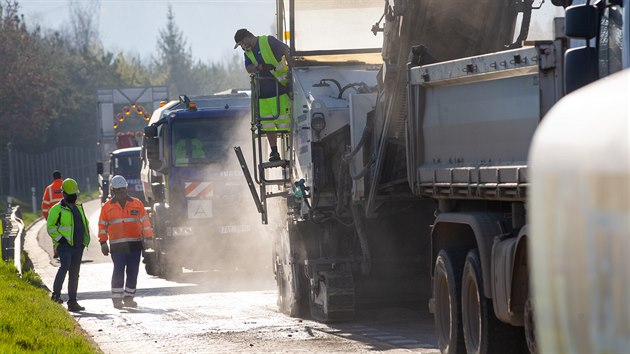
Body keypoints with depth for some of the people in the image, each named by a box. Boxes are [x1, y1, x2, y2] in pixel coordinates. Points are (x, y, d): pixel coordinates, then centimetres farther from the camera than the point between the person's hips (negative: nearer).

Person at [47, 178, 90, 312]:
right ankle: (56, 293, -26)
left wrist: (86, 238, 16)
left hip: (78, 246, 7)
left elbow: (85, 224, 30)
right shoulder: (57, 209, -2)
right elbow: (50, 227, -5)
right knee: (65, 265, -29)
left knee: (74, 274, 8)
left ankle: (72, 302, 11)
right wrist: (60, 238, -15)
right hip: (65, 245, -7)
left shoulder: (79, 207, 18)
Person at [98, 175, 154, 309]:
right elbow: (102, 226, 12)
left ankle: (129, 298, 12)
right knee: (118, 271, -8)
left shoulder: (136, 204, 10)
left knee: (133, 272, 3)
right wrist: (103, 243, 8)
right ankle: (117, 299, -2)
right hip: (117, 246, -2)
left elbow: (145, 221, 14)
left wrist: (149, 238, 9)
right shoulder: (107, 206, 8)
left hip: (135, 244, 2)